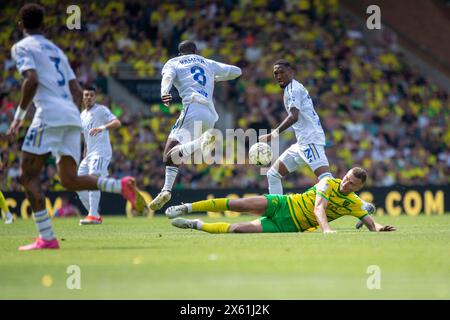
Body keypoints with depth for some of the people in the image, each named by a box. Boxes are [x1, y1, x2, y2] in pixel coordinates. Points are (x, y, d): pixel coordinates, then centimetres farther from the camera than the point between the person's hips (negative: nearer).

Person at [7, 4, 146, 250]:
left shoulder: (22, 48, 6)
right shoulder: (57, 51, 28)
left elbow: (32, 80, -13)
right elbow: (78, 92, 23)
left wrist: (18, 117, -7)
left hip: (50, 114, -7)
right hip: (72, 116, 7)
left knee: (28, 176, -1)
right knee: (70, 180, 6)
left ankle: (46, 238, -11)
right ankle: (122, 186, -16)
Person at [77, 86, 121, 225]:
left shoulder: (101, 110, -3)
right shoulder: (83, 115, 20)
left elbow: (117, 123, -19)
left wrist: (103, 127, -37)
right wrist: (84, 158, 24)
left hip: (101, 152, -9)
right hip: (89, 154, 9)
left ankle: (93, 215, -35)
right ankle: (95, 215, 12)